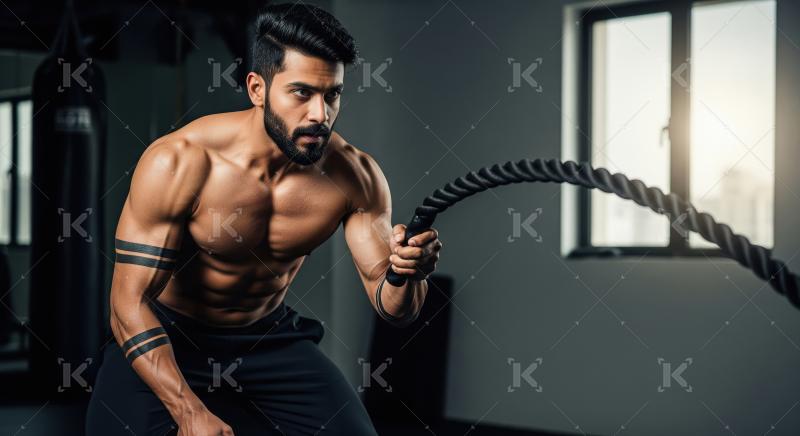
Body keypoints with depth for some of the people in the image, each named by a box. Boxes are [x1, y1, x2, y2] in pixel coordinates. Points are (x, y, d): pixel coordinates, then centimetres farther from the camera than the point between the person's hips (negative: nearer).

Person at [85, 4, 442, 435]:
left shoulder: (356, 177, -16)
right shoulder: (178, 163, -26)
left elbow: (394, 309, -10)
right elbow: (130, 304, -24)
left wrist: (408, 274, -35)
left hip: (270, 336, 3)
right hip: (164, 337, -3)